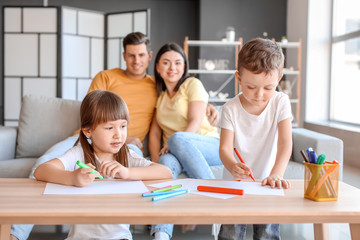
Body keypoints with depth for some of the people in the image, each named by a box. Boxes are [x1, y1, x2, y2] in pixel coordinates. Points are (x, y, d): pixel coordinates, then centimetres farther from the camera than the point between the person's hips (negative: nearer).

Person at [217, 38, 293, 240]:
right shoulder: (231, 108, -7)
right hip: (235, 183, 0)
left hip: (266, 183, 0)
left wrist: (276, 174, -30)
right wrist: (232, 166, -36)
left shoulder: (280, 102, -6)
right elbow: (225, 147, -13)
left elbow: (285, 143, -14)